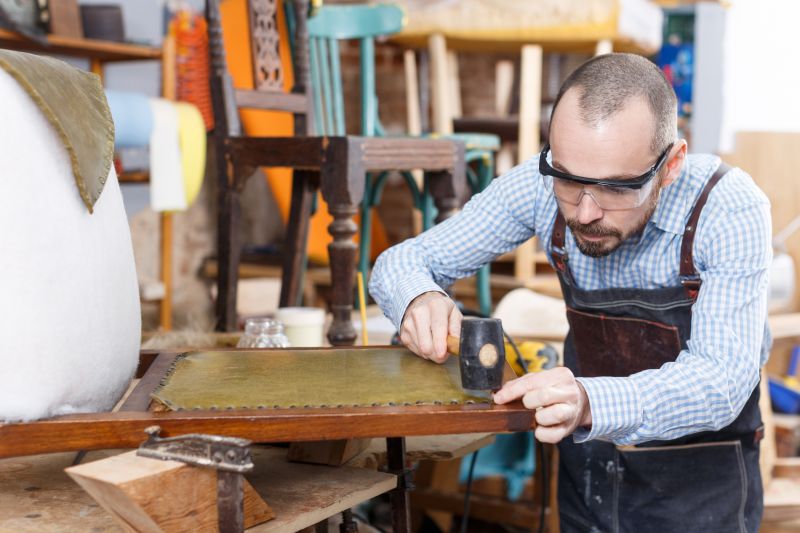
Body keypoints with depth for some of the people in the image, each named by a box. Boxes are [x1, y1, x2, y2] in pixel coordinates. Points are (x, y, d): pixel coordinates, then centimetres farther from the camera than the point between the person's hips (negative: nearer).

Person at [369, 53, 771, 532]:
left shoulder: (730, 211, -25)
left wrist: (591, 403, -50)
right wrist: (419, 299, -34)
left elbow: (721, 379, -32)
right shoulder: (543, 184, -17)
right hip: (588, 458, 3)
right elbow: (404, 261, -10)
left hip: (700, 481, -3)